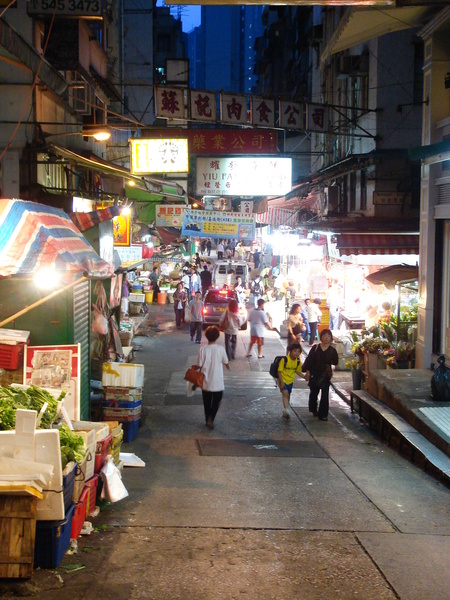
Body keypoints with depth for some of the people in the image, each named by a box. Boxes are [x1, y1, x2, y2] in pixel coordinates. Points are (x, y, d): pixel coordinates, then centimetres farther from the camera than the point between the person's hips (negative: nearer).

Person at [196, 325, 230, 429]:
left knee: (207, 402, 18)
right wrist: (228, 367, 28)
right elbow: (225, 362, 4)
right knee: (216, 402, 14)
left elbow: (199, 366, -8)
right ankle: (211, 418, -5)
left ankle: (208, 419, 28)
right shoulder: (221, 349, -11)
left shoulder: (203, 350, -12)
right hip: (218, 383, -1)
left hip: (206, 382, 1)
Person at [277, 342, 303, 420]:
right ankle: (286, 411, -31)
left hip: (290, 381, 6)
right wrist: (281, 382, -21)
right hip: (283, 381, -6)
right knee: (285, 393, -22)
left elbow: (298, 371, 11)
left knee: (288, 396, 14)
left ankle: (285, 413, 27)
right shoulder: (284, 360, -21)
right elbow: (279, 371, -17)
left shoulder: (298, 362, -3)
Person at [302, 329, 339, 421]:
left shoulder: (332, 350, -2)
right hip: (314, 374, 1)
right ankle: (313, 409, 40)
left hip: (325, 375, -1)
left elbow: (335, 362, 4)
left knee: (325, 395, -3)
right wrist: (307, 371, -7)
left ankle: (323, 414, 3)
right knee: (313, 393, 17)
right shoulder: (315, 348, -4)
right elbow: (309, 360, -3)